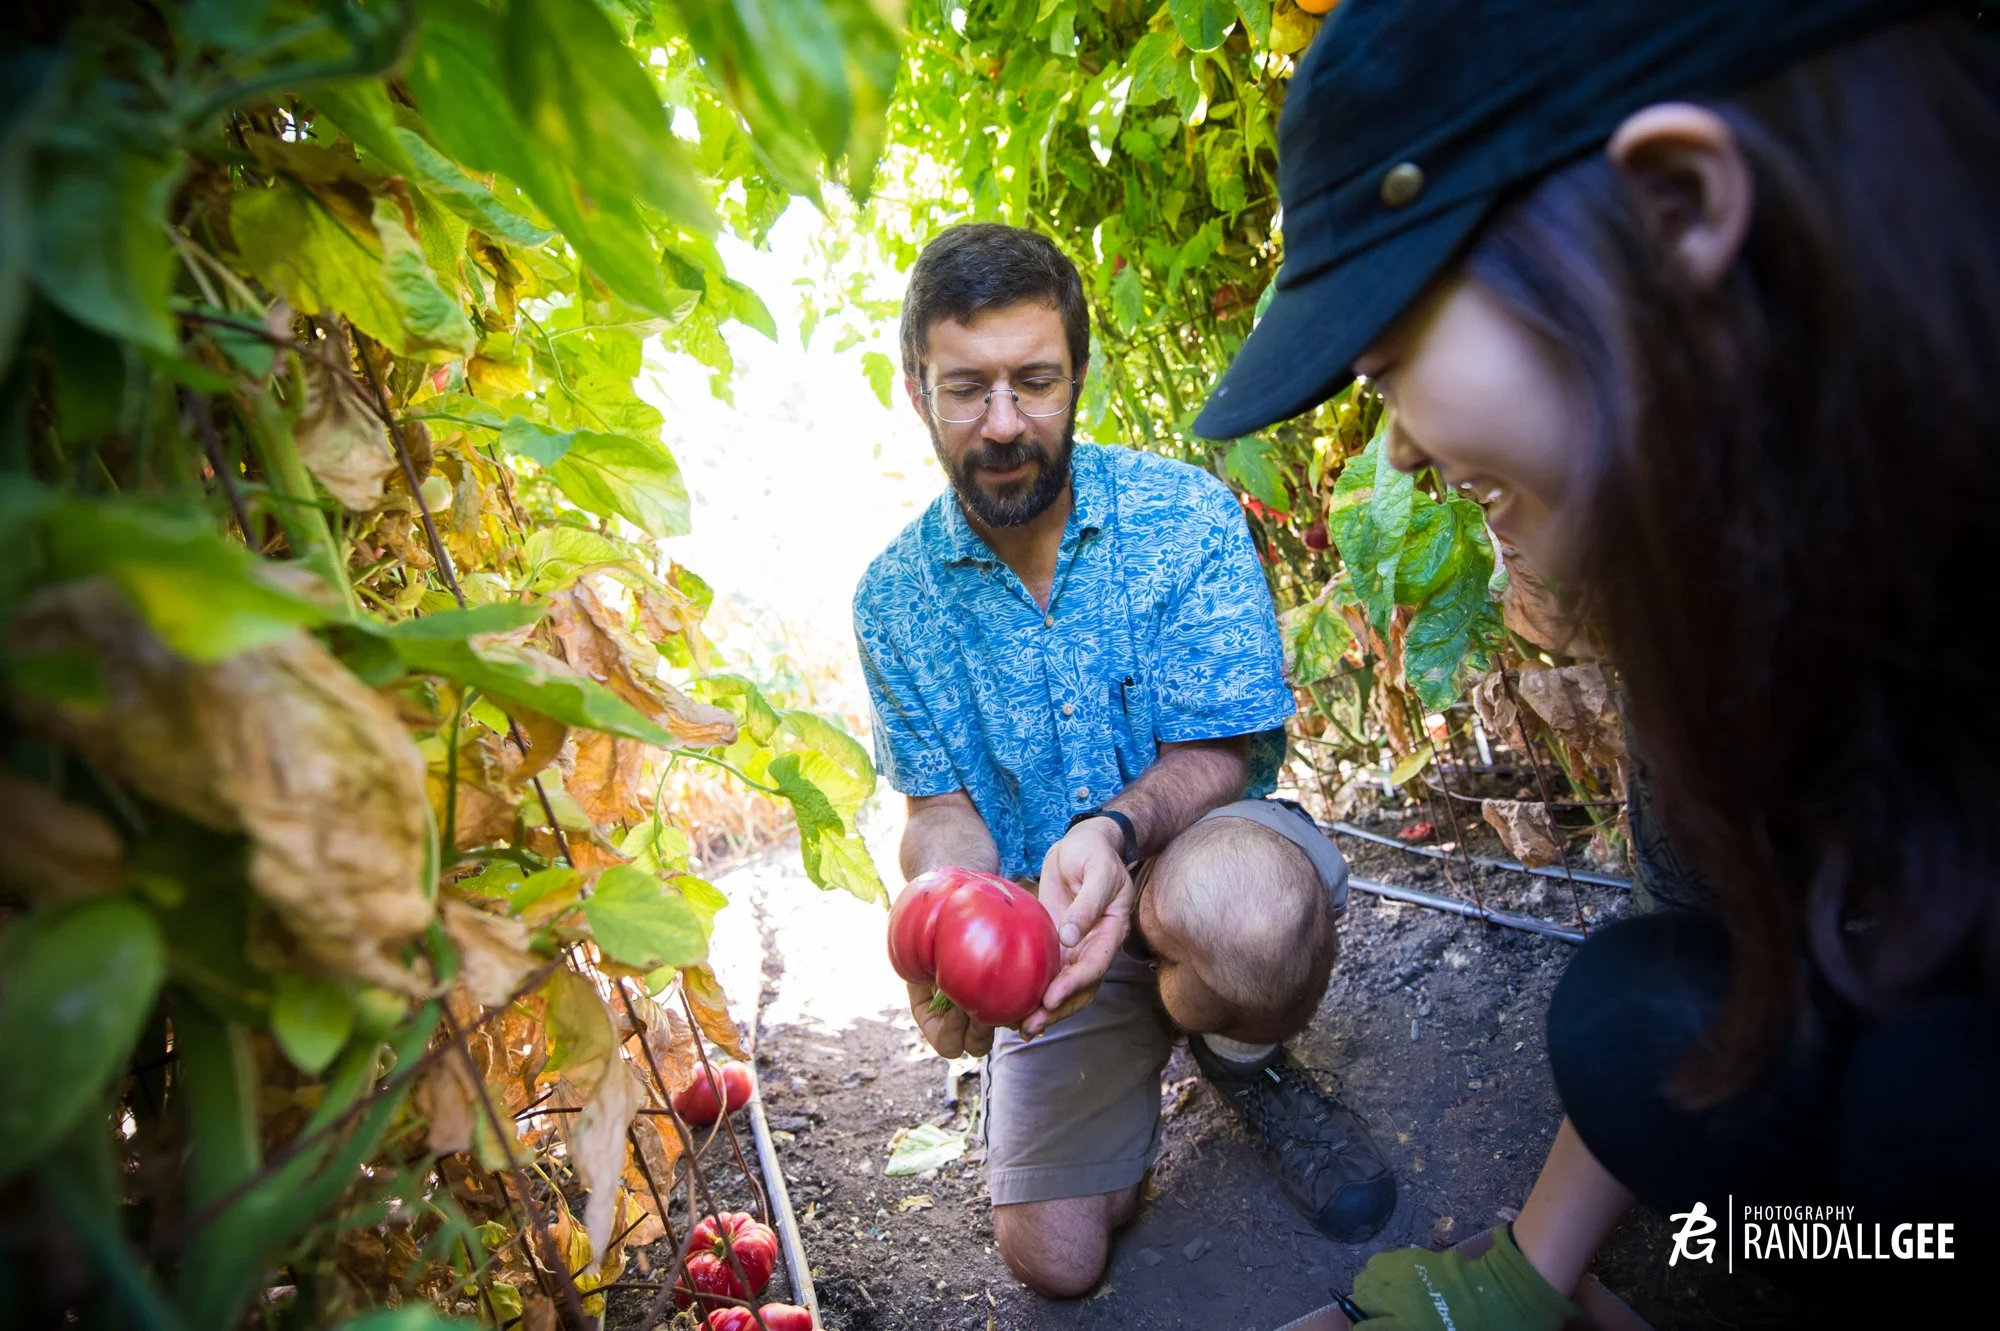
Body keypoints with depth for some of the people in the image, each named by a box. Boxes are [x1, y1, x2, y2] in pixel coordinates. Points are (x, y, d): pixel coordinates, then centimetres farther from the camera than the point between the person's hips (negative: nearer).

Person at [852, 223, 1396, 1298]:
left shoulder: (1186, 513, -14)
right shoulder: (892, 598, -6)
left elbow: (1219, 752, -15)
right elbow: (944, 809, -3)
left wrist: (1116, 829, -38)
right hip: (1041, 922, 3)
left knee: (1244, 905, -41)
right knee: (1055, 1260, 1)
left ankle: (1240, 1061, -1)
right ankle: (1140, 1047, 32)